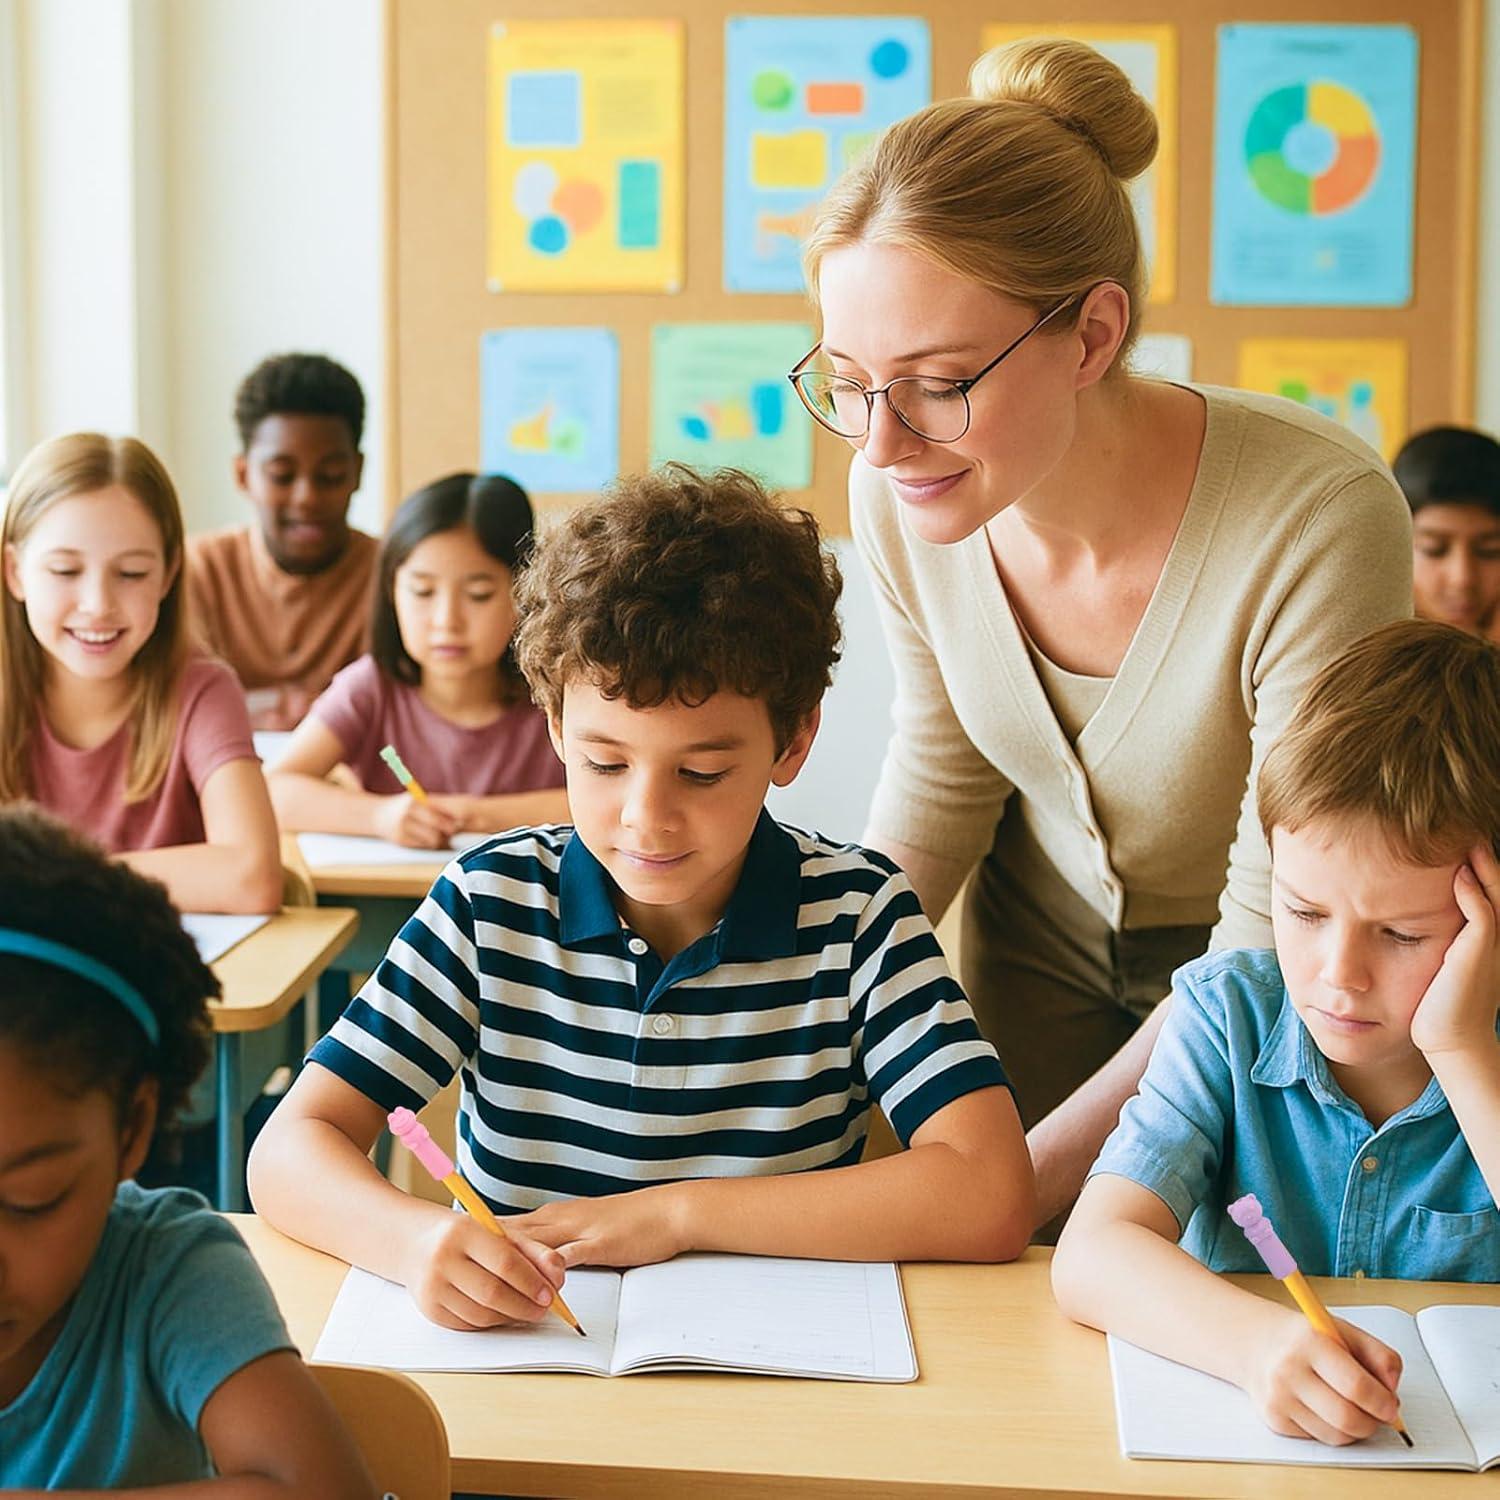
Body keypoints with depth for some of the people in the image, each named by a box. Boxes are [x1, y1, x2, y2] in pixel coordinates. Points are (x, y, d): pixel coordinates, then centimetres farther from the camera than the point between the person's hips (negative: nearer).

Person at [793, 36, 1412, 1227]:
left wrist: (1027, 1179, -29)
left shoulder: (1322, 525, -35)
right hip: (1040, 949, 4)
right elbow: (944, 768, 0)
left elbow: (1271, 950, -27)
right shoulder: (901, 498, -20)